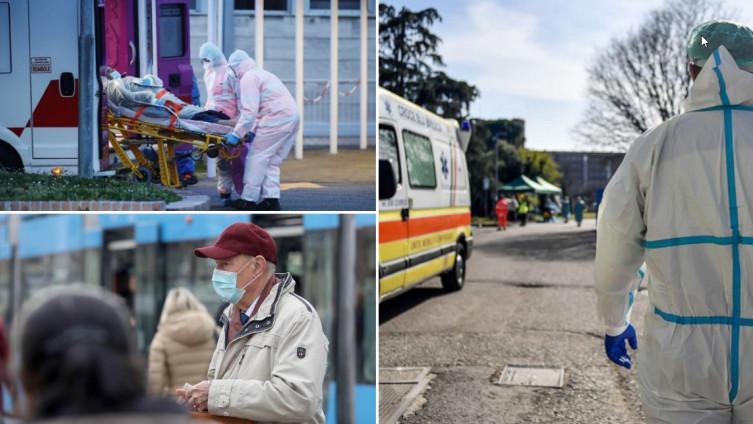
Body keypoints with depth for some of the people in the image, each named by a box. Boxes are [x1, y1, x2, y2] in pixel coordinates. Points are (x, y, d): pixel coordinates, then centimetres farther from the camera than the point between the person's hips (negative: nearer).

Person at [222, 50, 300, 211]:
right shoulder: (261, 74, 29)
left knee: (257, 157, -4)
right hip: (292, 115, 10)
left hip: (277, 117, -10)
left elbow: (250, 111, -14)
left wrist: (237, 134, -13)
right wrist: (253, 131, 27)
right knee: (272, 161, 12)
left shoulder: (248, 79, -3)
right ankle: (271, 198, 8)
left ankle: (248, 200, -4)